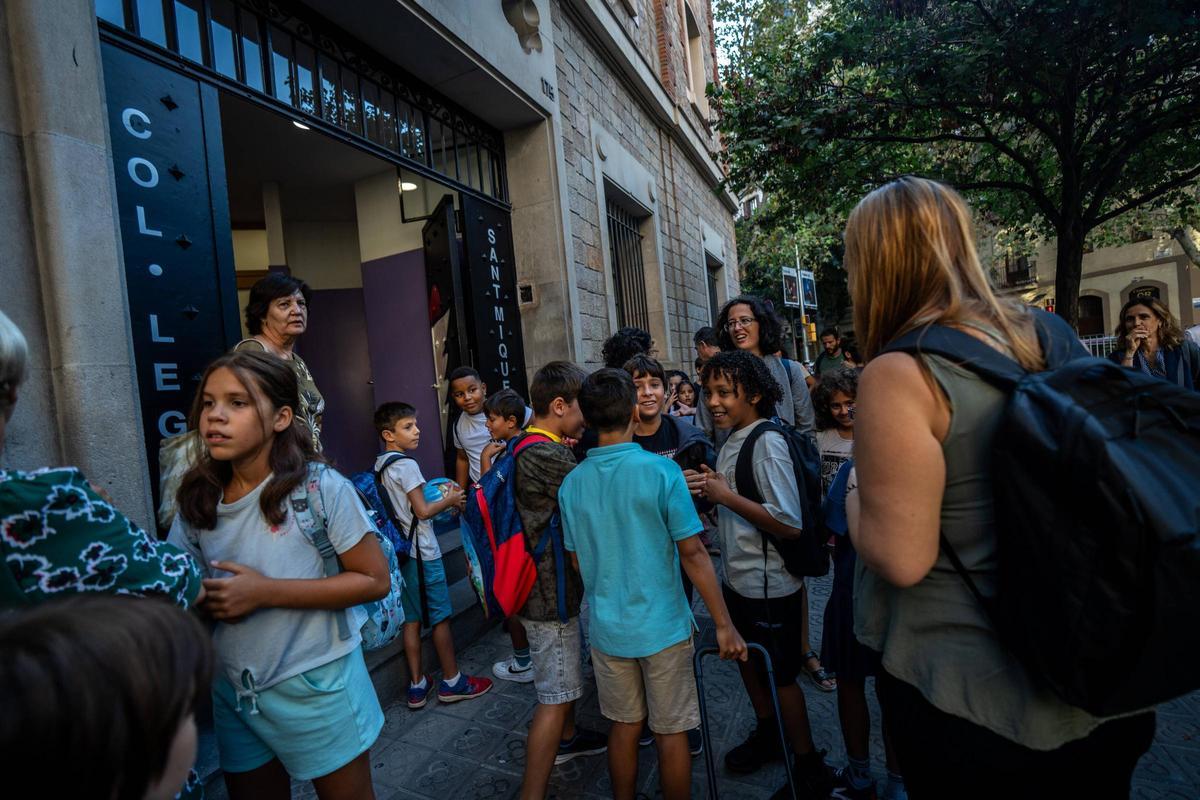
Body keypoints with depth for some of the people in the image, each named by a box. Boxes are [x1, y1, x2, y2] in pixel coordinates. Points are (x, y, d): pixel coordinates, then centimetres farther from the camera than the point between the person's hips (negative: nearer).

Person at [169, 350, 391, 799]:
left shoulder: (320, 488, -19)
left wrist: (264, 591, -22)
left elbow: (374, 580, -17)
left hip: (315, 686, -4)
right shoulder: (197, 501, -2)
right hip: (233, 691, 4)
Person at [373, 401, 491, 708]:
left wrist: (441, 496, 13)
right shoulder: (406, 465, -18)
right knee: (441, 617, 5)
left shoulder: (379, 465, 8)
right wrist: (450, 500, -3)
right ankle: (451, 682, 17)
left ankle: (417, 686, 22)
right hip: (422, 551, -8)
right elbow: (422, 511, -18)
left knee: (412, 619, 14)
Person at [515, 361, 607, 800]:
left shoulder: (527, 448, 6)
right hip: (550, 590, -10)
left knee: (566, 674, 28)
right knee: (555, 695, 2)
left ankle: (567, 738, 49)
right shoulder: (548, 456, -26)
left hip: (546, 583, 10)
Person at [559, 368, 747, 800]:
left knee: (624, 727, 20)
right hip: (662, 625, -3)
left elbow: (579, 561, 7)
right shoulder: (661, 471, -17)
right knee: (671, 732, 14)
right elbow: (693, 554, -16)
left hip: (606, 627, 4)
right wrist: (724, 625, -7)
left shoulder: (572, 483, -3)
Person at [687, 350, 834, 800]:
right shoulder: (731, 439, 2)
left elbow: (790, 524, -27)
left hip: (770, 586, -8)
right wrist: (705, 490, -7)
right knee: (748, 661, 23)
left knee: (779, 677, 10)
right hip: (738, 579, 8)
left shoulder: (767, 443, -22)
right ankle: (767, 737, 47)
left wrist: (725, 496, -25)